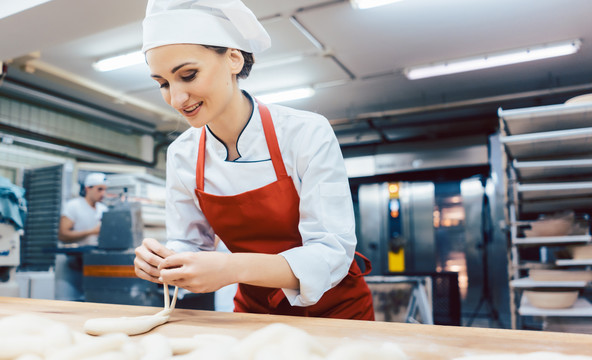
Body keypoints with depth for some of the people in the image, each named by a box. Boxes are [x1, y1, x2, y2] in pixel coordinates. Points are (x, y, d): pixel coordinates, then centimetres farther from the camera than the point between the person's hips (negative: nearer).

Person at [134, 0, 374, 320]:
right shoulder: (181, 155, -6)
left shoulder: (308, 134, -19)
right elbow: (189, 244, 2)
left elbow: (333, 254, -21)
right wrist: (162, 261, -20)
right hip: (255, 312, 4)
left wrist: (234, 268, -34)